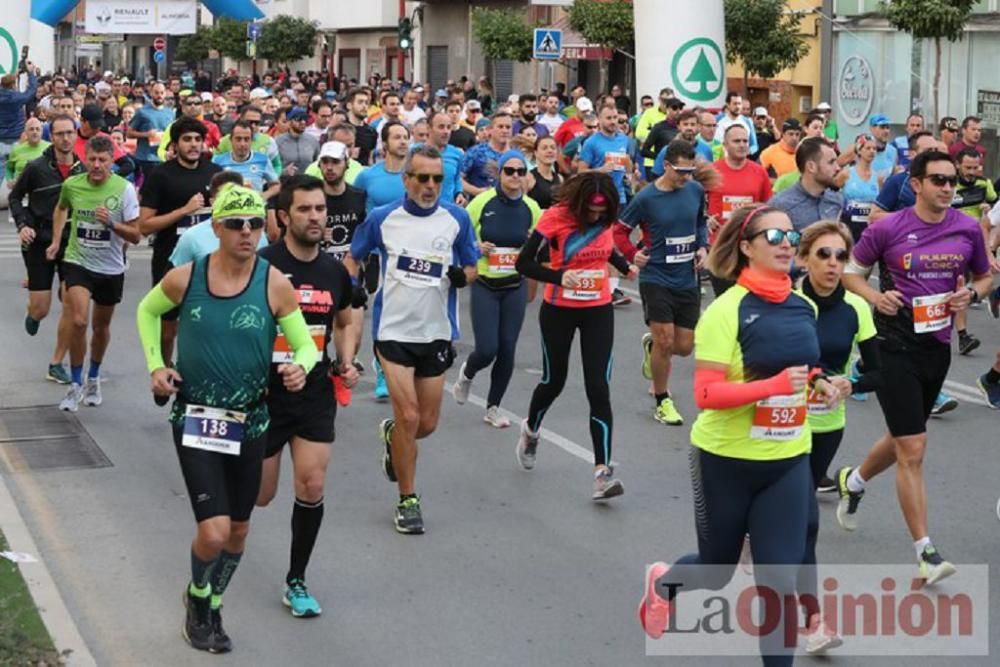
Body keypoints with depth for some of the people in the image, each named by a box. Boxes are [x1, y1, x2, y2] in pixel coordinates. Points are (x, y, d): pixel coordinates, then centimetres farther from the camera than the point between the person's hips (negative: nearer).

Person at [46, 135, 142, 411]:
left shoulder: (124, 189, -13)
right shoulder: (71, 184, -7)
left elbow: (136, 236, -12)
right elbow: (61, 209, 18)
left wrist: (111, 223, -27)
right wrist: (56, 241, 10)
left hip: (111, 268, 1)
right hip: (78, 262, 0)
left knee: (101, 326, 16)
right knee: (79, 321, -18)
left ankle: (93, 379, 40)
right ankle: (76, 385, -4)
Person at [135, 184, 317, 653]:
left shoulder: (275, 284, -11)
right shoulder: (184, 279, -9)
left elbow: (306, 346, -4)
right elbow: (146, 311, 12)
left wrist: (300, 367, -26)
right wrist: (155, 365, -1)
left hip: (249, 421, 2)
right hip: (194, 419, -2)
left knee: (237, 530, 15)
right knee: (214, 533, -13)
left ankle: (211, 609, 41)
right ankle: (197, 596, 21)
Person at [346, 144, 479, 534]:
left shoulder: (457, 219, -2)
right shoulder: (382, 218, -4)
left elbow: (472, 268, 7)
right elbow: (354, 258, 11)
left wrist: (462, 275, -15)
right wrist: (352, 285, -7)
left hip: (436, 333, 2)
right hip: (393, 330, -2)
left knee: (427, 424, 9)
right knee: (409, 416, -9)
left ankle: (392, 435, 44)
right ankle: (408, 499, 7)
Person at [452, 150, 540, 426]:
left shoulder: (531, 208, 1)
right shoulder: (482, 202, -8)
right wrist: (476, 247, -19)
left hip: (516, 287, 3)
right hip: (484, 285, -3)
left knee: (507, 349, 2)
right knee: (487, 349, -10)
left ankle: (493, 407, 20)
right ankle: (467, 373, 27)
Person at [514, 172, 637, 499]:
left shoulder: (606, 219, -3)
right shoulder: (556, 218, -16)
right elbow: (523, 263, -18)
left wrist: (625, 266, 7)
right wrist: (559, 276, -32)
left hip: (599, 311, 2)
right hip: (559, 310, -2)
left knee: (599, 388, -8)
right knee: (553, 380, 13)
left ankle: (602, 472, -12)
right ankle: (530, 430, 47)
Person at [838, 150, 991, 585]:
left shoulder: (968, 230, 0)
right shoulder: (888, 229, -9)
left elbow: (985, 276, 15)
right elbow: (851, 271, 4)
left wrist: (970, 294, -7)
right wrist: (876, 296, -15)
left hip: (937, 347, 5)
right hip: (895, 347, -5)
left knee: (904, 441, 21)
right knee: (913, 449, -9)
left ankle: (853, 480, 52)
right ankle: (926, 552, -3)